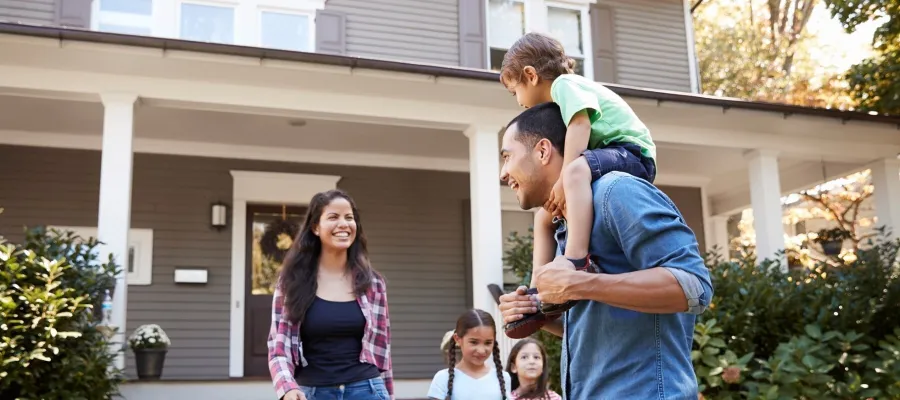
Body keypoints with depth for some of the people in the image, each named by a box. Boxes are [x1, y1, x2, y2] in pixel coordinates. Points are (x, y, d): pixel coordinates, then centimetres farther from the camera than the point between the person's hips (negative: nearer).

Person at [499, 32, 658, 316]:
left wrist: (563, 180, -28)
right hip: (608, 162, 11)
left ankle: (577, 263, -50)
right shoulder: (563, 97, 23)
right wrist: (558, 191, -4)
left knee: (576, 170, -39)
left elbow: (580, 125, -23)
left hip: (631, 153, -11)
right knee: (544, 216, 10)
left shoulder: (565, 84, -6)